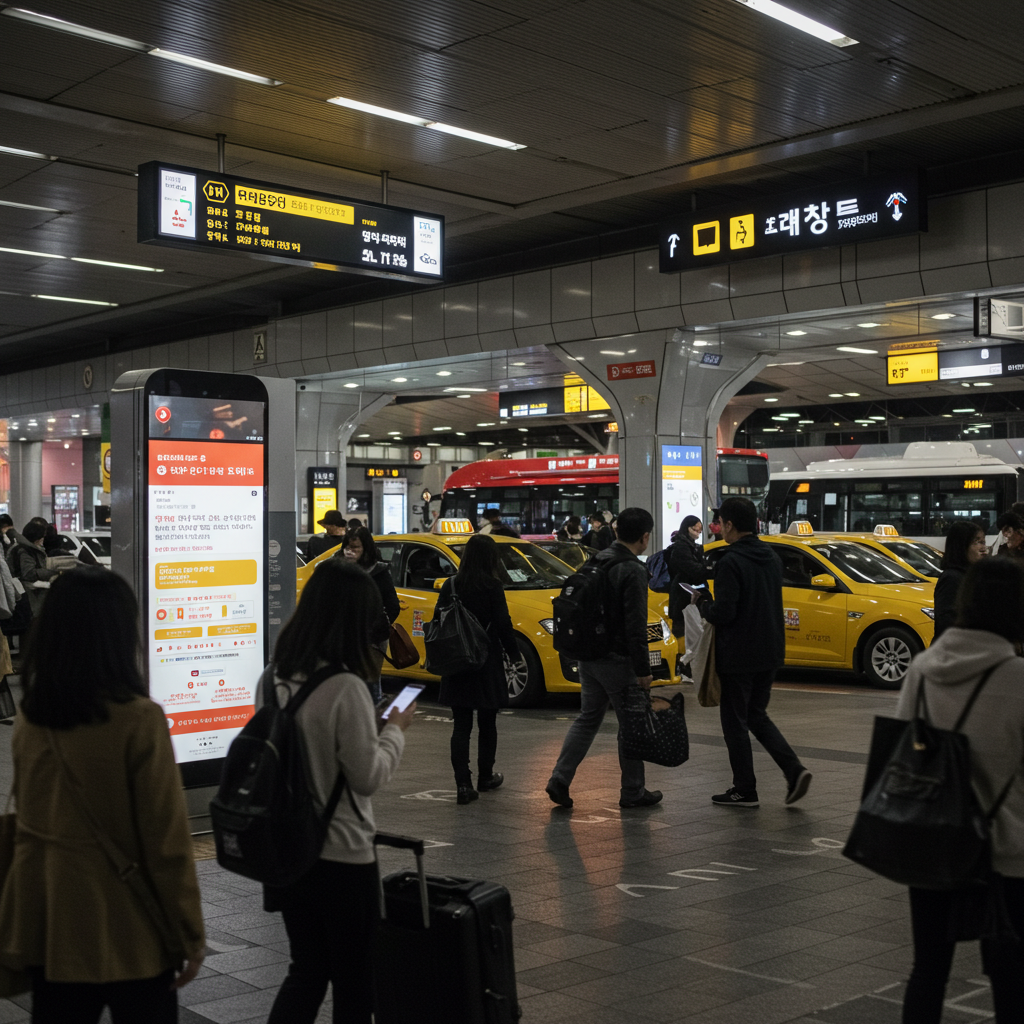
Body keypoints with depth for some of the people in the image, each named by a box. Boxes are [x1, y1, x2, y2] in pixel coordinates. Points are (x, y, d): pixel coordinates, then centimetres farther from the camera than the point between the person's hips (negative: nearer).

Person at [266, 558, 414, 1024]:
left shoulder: (274, 677, -1)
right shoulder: (345, 688, -22)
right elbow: (369, 776, -16)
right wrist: (395, 730, 0)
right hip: (341, 855, -6)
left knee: (306, 970, 20)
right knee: (353, 983, 12)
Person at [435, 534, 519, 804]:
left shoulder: (451, 585, 1)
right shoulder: (492, 586, -11)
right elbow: (503, 623, -10)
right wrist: (513, 653, 5)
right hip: (486, 664, -3)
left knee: (461, 726, 5)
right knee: (487, 724, 14)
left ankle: (463, 784, -3)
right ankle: (485, 777, 27)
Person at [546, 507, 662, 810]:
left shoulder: (597, 562, 9)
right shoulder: (633, 571, -17)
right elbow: (635, 627, -20)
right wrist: (643, 670, -16)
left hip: (589, 657, 8)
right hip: (617, 660, -8)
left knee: (588, 718, 16)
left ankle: (560, 779, 7)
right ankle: (633, 792, 15)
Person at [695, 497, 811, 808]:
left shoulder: (730, 563, -19)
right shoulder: (771, 558, 8)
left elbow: (723, 613, -23)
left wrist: (702, 602, -2)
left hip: (738, 657, -8)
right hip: (769, 653, 8)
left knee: (735, 722, 6)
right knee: (757, 715, 20)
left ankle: (745, 790, 13)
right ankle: (794, 770, 5)